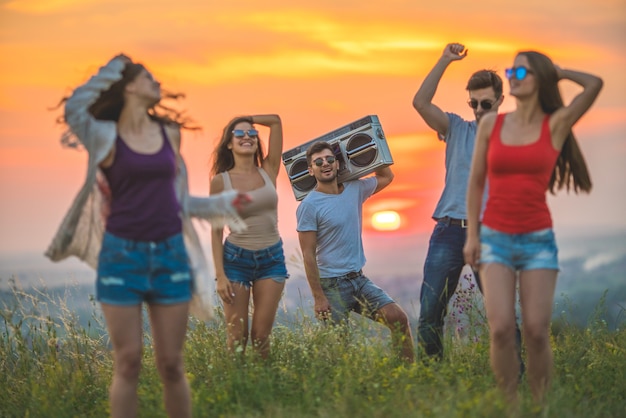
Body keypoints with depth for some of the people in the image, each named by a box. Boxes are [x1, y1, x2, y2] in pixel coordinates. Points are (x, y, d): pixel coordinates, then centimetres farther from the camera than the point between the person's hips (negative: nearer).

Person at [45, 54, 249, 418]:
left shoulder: (170, 133, 11)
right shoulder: (106, 137, -1)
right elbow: (74, 108, -20)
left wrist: (223, 204, 19)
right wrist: (111, 70, -7)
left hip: (170, 254, 3)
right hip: (122, 254, -3)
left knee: (171, 364, 5)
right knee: (128, 363, 0)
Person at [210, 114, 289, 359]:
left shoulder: (269, 171, 3)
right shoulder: (221, 181, -3)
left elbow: (276, 120, 3)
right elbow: (216, 230, -3)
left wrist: (247, 119, 11)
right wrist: (220, 275, -9)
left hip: (272, 258, 2)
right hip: (236, 258, -2)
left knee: (261, 335, 2)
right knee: (237, 336, -3)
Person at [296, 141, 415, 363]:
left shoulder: (355, 189, 6)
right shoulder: (309, 205, -10)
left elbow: (386, 176, 26)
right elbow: (308, 255, -12)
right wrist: (318, 297, -17)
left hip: (359, 279, 5)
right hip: (332, 285, -5)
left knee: (398, 318, -8)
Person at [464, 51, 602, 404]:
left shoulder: (555, 125, -1)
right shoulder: (491, 124, 4)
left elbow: (595, 84, -13)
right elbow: (476, 182, 9)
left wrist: (555, 71, 4)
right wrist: (472, 235, 4)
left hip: (538, 240, -1)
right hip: (495, 239, 1)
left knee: (537, 332, -7)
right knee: (501, 329, -12)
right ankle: (510, 406, 2)